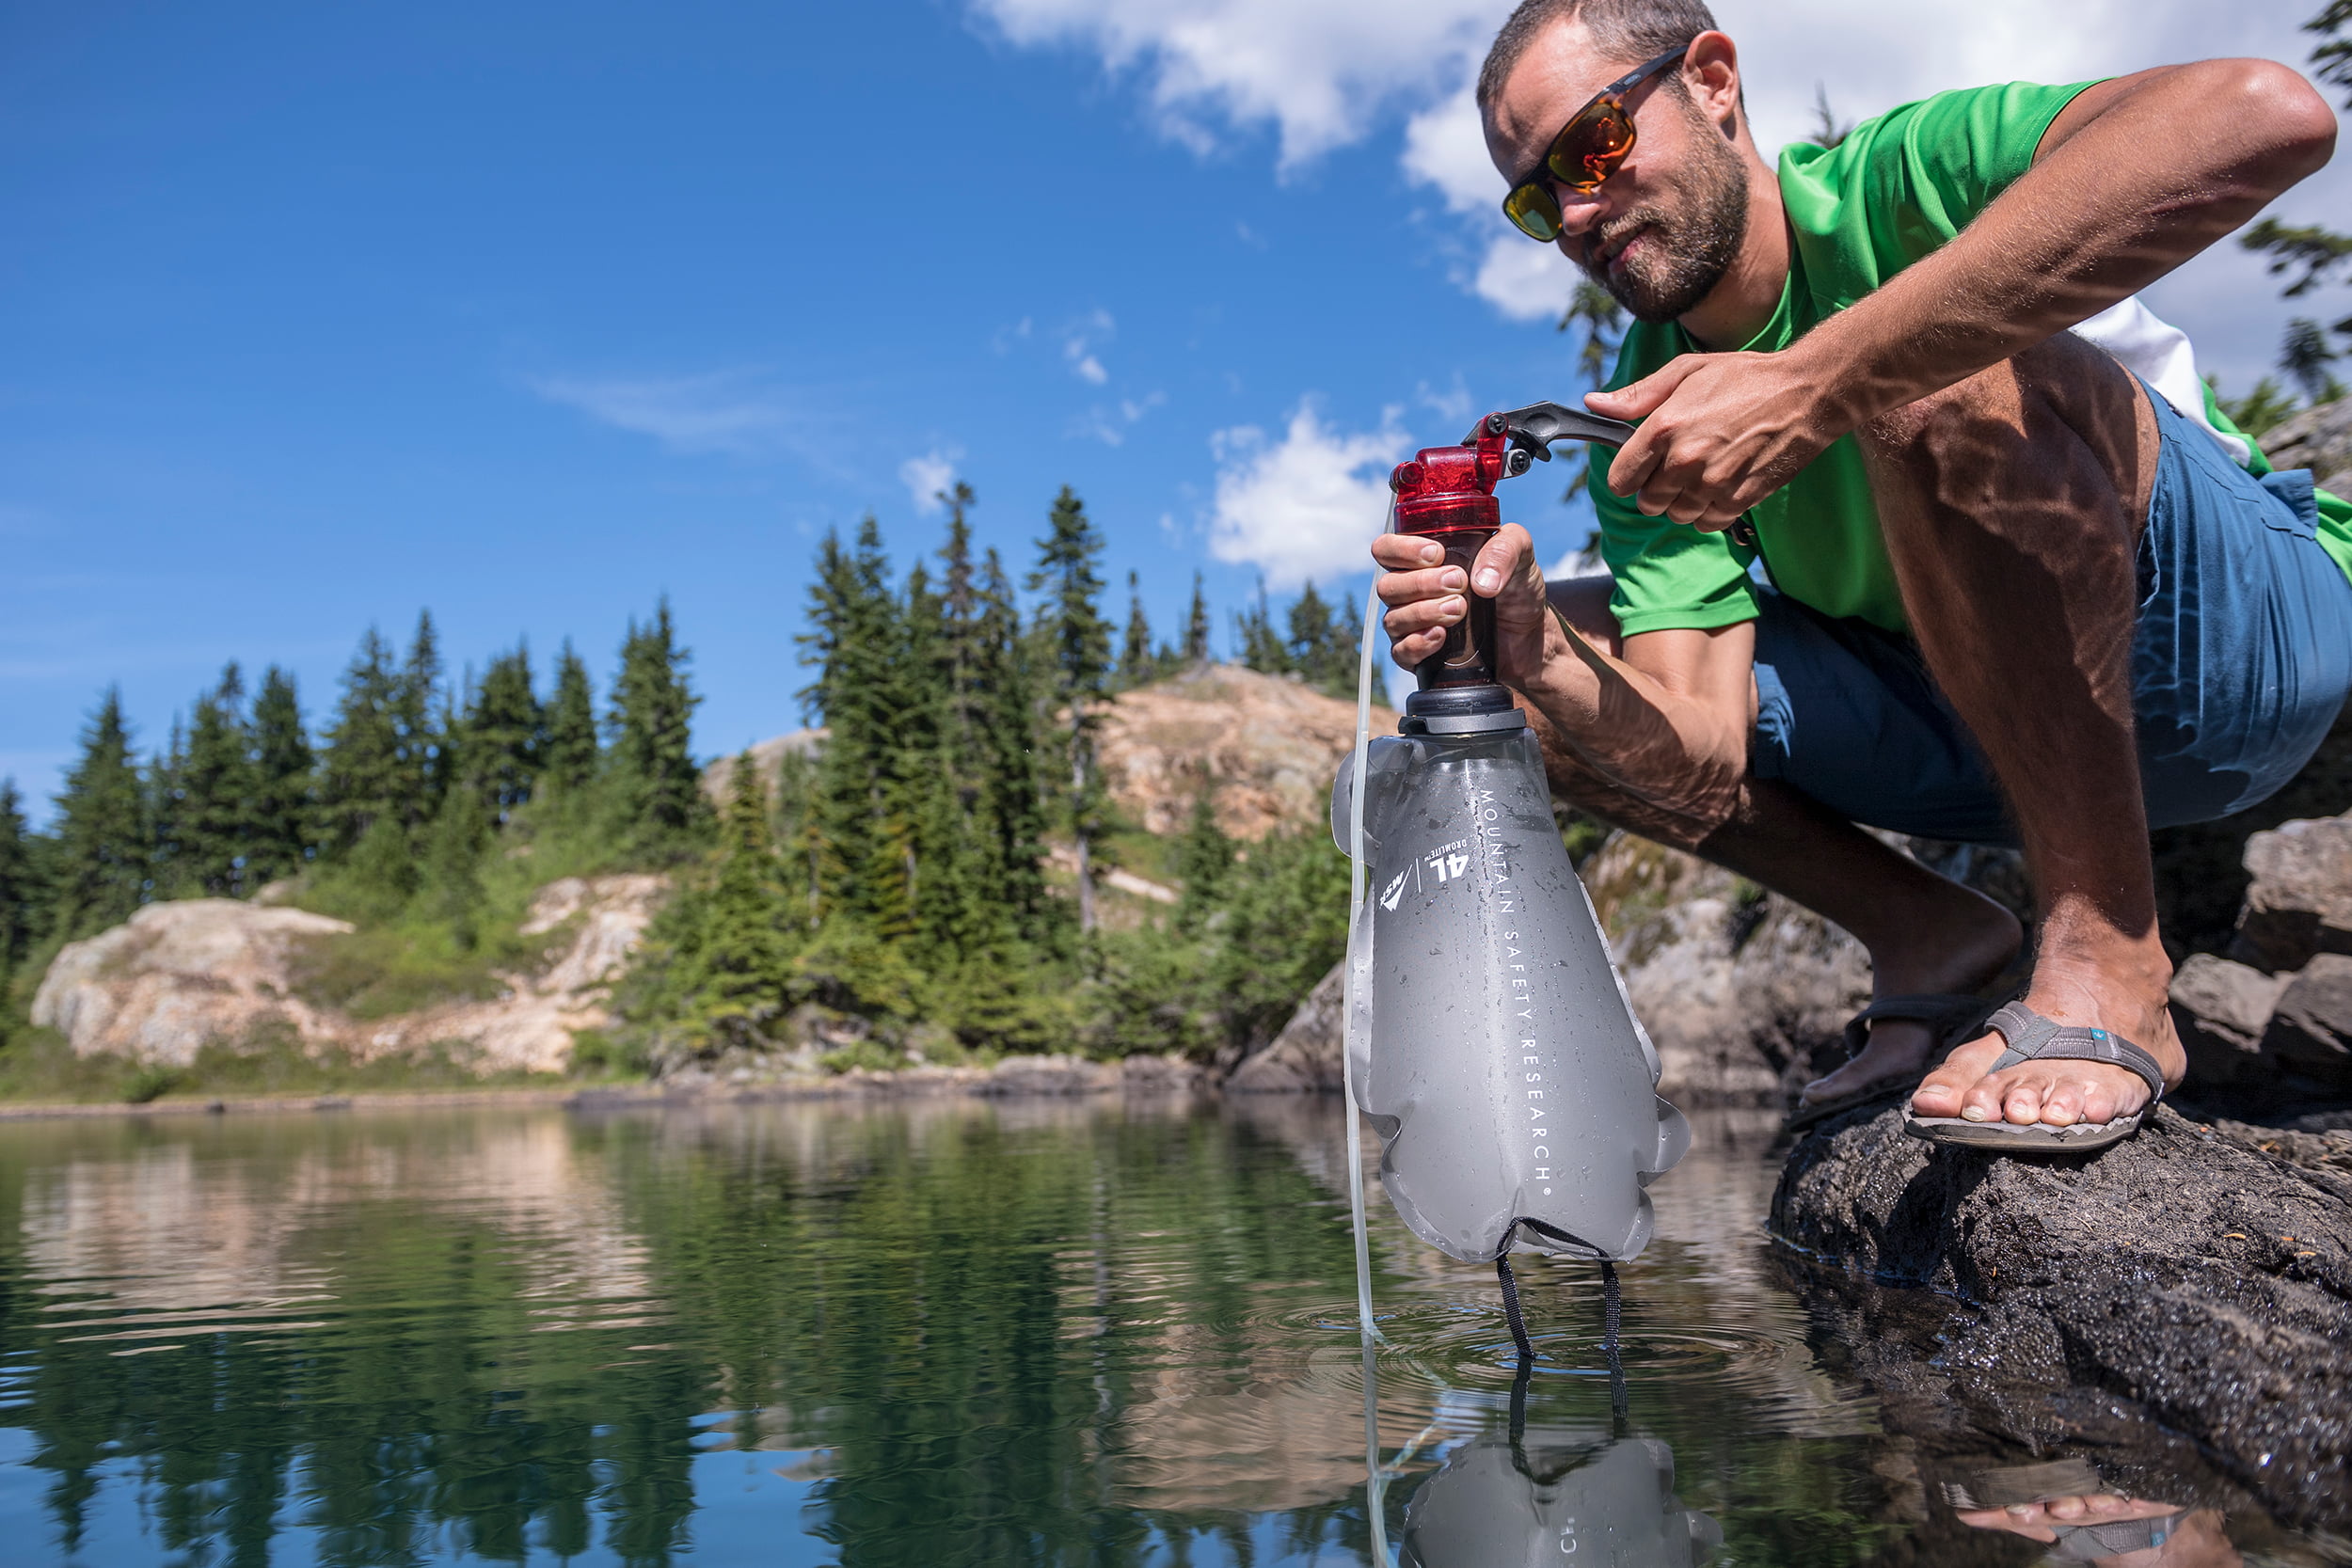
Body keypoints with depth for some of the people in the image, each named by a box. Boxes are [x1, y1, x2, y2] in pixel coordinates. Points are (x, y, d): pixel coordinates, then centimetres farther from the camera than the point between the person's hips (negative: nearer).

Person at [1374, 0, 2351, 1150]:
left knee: (1935, 374, -33)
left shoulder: (1884, 187, -17)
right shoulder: (1643, 427, -3)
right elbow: (1699, 763, -13)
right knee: (1564, 648, -4)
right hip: (1989, 728, 6)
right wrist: (1534, 656, -35)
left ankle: (2106, 969, -23)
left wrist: (1814, 382, -40)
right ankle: (1926, 936, 2)